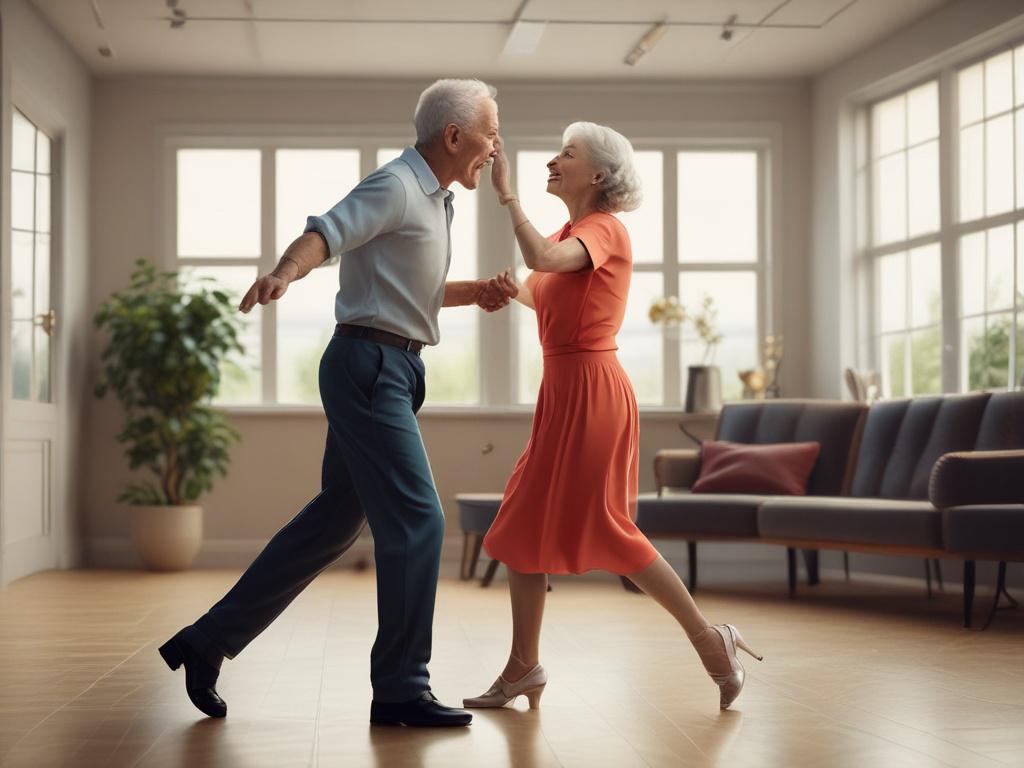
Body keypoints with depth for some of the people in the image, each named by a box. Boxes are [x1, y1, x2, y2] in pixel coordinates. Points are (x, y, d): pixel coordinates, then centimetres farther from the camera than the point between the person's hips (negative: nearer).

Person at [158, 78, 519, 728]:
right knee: (416, 519, -9)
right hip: (371, 365, -10)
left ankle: (208, 642, 20)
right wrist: (285, 272, -47)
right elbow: (327, 232, -27)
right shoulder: (396, 186, -11)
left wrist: (477, 293, 16)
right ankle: (401, 690, -1)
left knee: (336, 518, 12)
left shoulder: (433, 200, 20)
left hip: (391, 373, 10)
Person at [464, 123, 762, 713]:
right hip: (562, 393, 9)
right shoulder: (569, 236, 17)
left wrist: (506, 193, -23)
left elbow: (542, 259, -29)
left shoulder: (604, 229, -11)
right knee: (526, 526, 8)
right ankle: (524, 668, 14)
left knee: (606, 529, -6)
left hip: (592, 392, -9)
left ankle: (709, 638, 6)